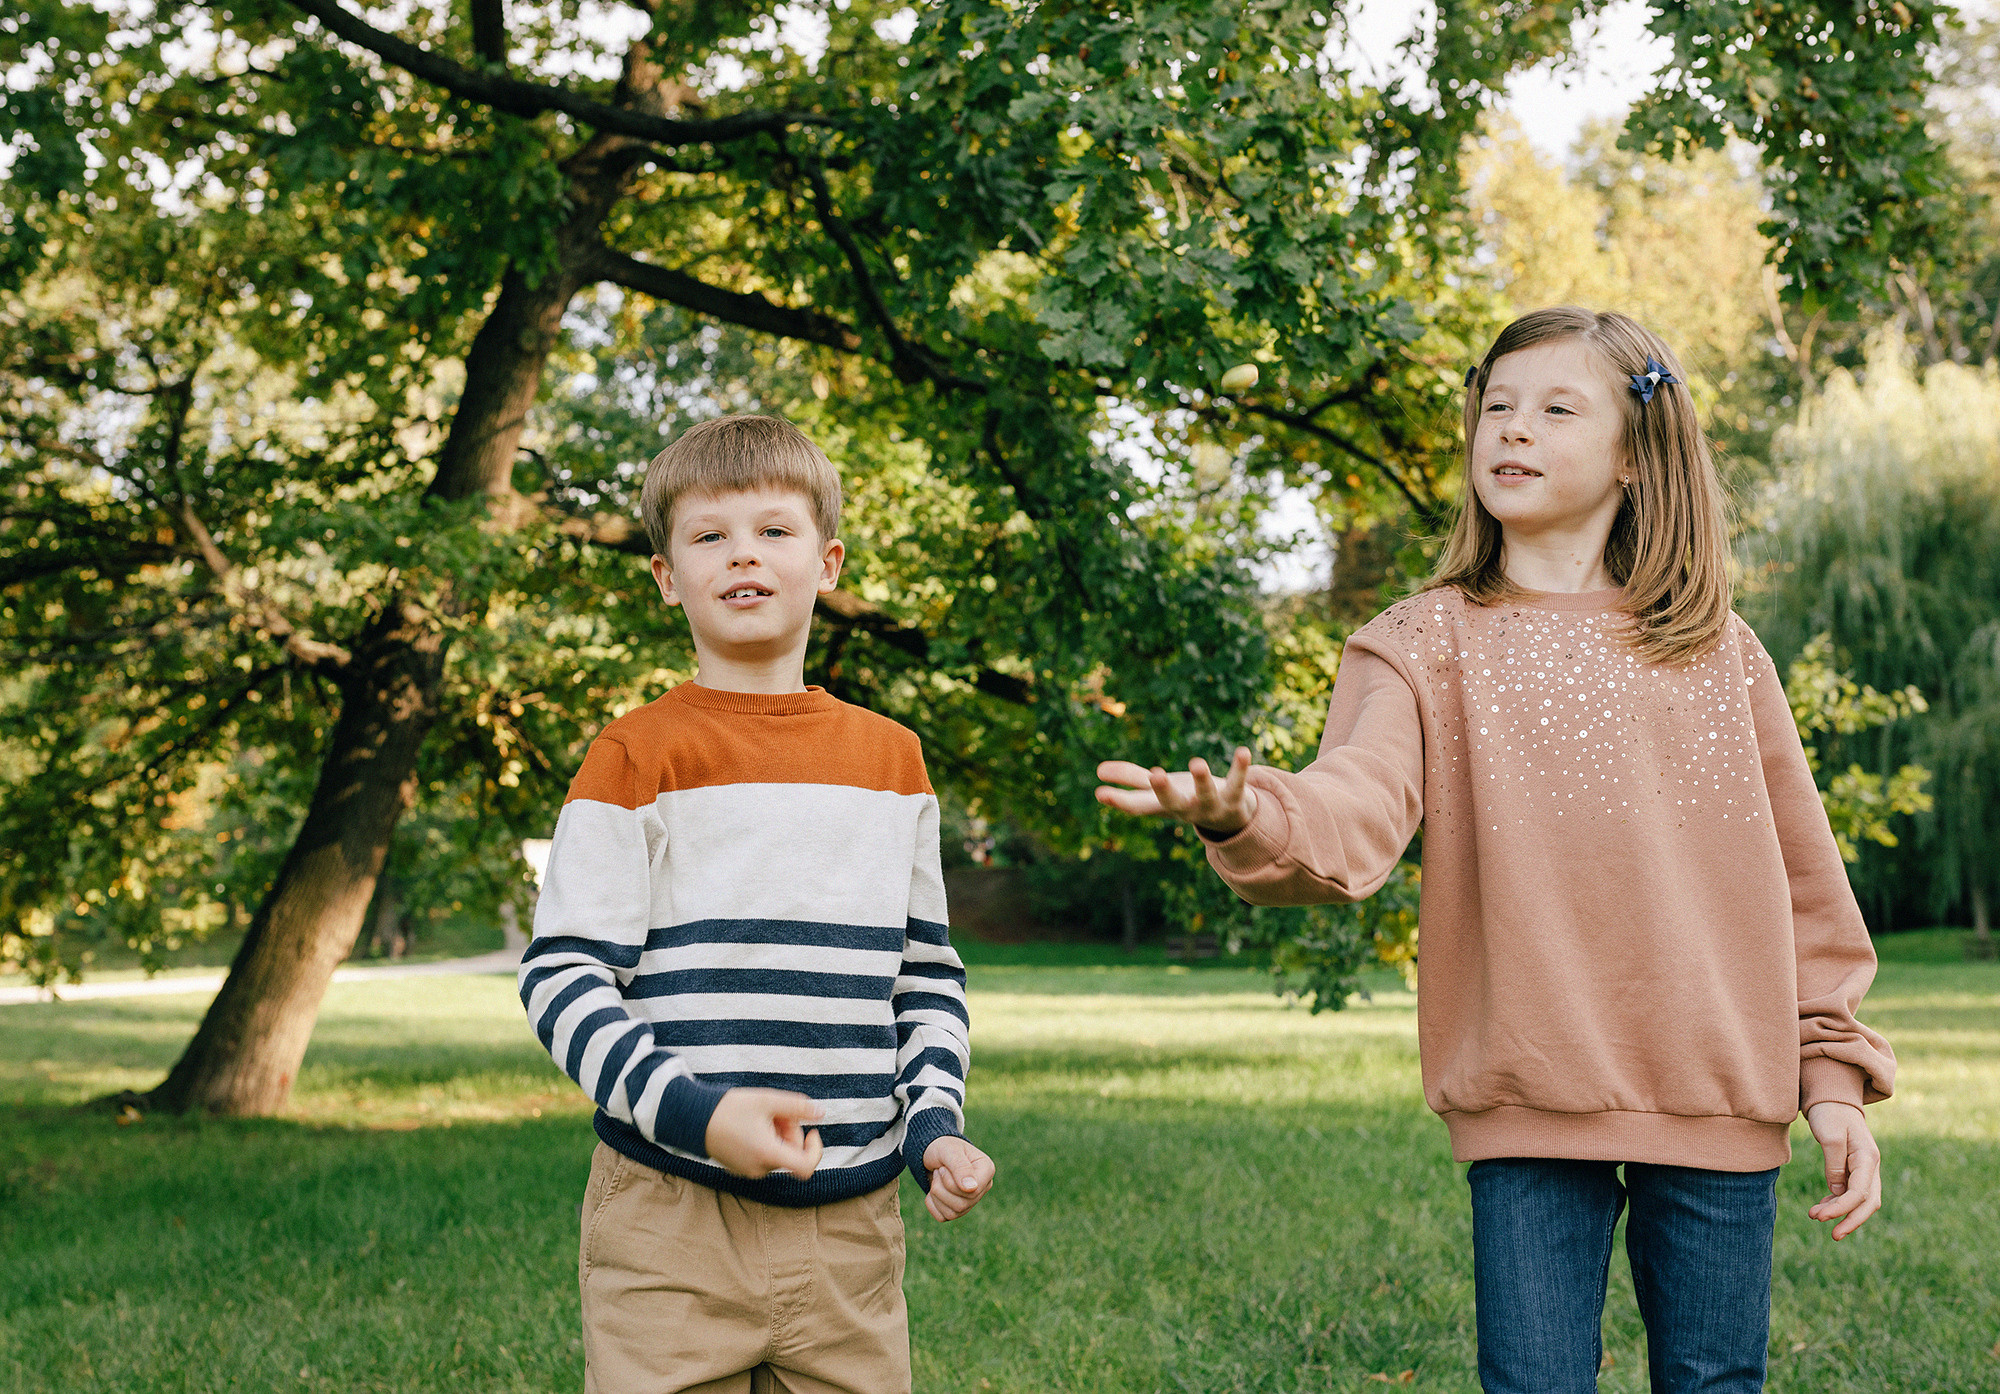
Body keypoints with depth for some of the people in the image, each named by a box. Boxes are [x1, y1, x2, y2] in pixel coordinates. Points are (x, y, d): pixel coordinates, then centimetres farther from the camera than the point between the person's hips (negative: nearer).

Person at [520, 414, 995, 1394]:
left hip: (851, 1223, 4)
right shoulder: (639, 755, -2)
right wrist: (694, 1111, -19)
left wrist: (936, 1123, 2)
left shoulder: (891, 759, 11)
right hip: (672, 1220, -4)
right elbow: (561, 978, -6)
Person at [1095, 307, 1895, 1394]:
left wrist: (1833, 1074, 8)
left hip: (1719, 1102, 2)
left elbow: (1802, 880, 12)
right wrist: (1252, 819, -39)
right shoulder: (1427, 642, 2)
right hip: (1530, 1107, -2)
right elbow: (1364, 798, -18)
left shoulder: (1720, 653, 8)